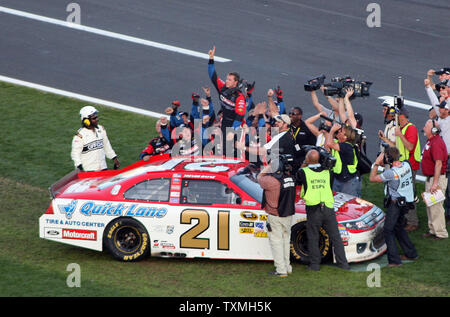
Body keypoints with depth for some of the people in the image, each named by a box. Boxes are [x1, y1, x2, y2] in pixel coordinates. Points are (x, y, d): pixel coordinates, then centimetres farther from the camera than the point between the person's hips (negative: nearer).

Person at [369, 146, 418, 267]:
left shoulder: (391, 173, -25)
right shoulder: (406, 165, -4)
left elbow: (372, 178, -14)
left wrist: (376, 163, -9)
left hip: (395, 204, -8)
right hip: (406, 202, 8)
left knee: (388, 231, -2)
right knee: (399, 228, 24)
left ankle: (394, 260, -7)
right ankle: (411, 253, 29)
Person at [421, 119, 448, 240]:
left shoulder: (436, 143, -21)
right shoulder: (430, 141, 12)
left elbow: (439, 163, -26)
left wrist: (435, 183, -28)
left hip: (437, 178, -11)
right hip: (430, 178, 11)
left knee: (436, 205, -5)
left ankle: (440, 232, 2)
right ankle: (432, 229, 28)